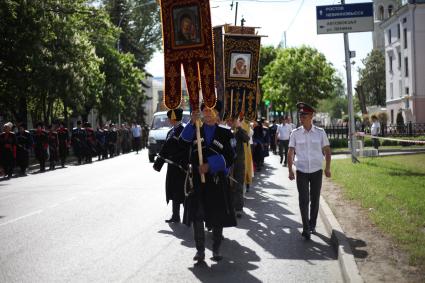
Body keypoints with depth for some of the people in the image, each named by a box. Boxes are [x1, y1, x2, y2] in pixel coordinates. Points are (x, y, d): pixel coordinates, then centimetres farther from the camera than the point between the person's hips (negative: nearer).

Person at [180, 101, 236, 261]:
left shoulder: (224, 133, 7)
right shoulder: (195, 130, 8)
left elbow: (229, 157, 0)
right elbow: (183, 141, -14)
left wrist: (210, 165, -12)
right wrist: (192, 122, -26)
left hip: (217, 180, 0)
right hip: (197, 178, 0)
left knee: (218, 217, 4)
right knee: (197, 216, -1)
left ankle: (216, 250, 16)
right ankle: (200, 250, 8)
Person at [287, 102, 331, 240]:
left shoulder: (320, 132, -2)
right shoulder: (295, 133, -2)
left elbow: (327, 151, 6)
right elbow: (290, 152, 0)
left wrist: (327, 168, 1)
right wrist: (290, 170, -5)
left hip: (316, 171, 1)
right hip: (301, 172, -1)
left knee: (315, 200, 11)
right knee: (303, 200, -6)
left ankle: (312, 225, 29)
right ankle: (306, 229, -1)